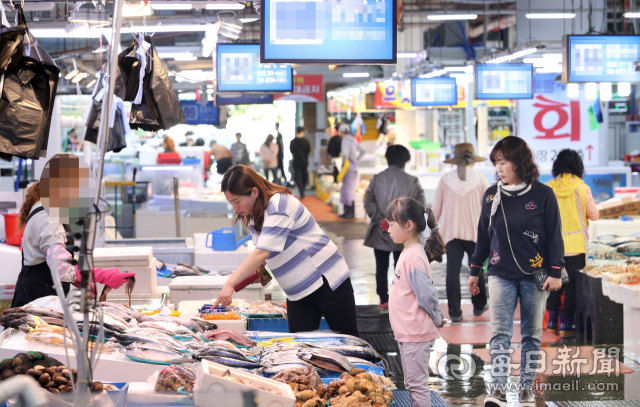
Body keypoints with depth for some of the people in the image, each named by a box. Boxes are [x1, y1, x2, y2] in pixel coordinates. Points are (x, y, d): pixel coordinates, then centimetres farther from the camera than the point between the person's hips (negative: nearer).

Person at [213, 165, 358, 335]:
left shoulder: (279, 205, -21)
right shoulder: (252, 216, 8)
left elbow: (262, 253, -31)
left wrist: (230, 283, -37)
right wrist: (259, 271, -9)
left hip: (327, 281, -8)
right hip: (298, 293, 8)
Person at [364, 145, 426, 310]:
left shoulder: (377, 179, 1)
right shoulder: (412, 181, -2)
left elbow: (368, 202, -7)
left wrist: (380, 220, -8)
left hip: (380, 233, 1)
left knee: (381, 268, 11)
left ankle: (384, 300, 12)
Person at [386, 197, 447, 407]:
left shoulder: (414, 257, -21)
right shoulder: (409, 252, 10)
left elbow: (426, 294, -22)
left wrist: (437, 320, -9)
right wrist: (436, 317, 16)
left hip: (416, 334, -10)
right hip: (406, 332, 10)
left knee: (417, 385, -4)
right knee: (411, 384, 18)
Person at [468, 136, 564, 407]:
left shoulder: (543, 195, -4)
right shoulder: (491, 195, 5)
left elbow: (555, 235, -1)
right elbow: (483, 235, 13)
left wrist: (555, 272, -6)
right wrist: (475, 270, 15)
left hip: (535, 276, -2)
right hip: (501, 275, 2)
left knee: (532, 334, 6)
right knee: (500, 333, -7)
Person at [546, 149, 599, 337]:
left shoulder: (548, 188, -2)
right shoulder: (581, 188, -9)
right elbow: (594, 215, -3)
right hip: (575, 243, -3)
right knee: (572, 284, 2)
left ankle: (552, 322, 18)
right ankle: (566, 325, 2)